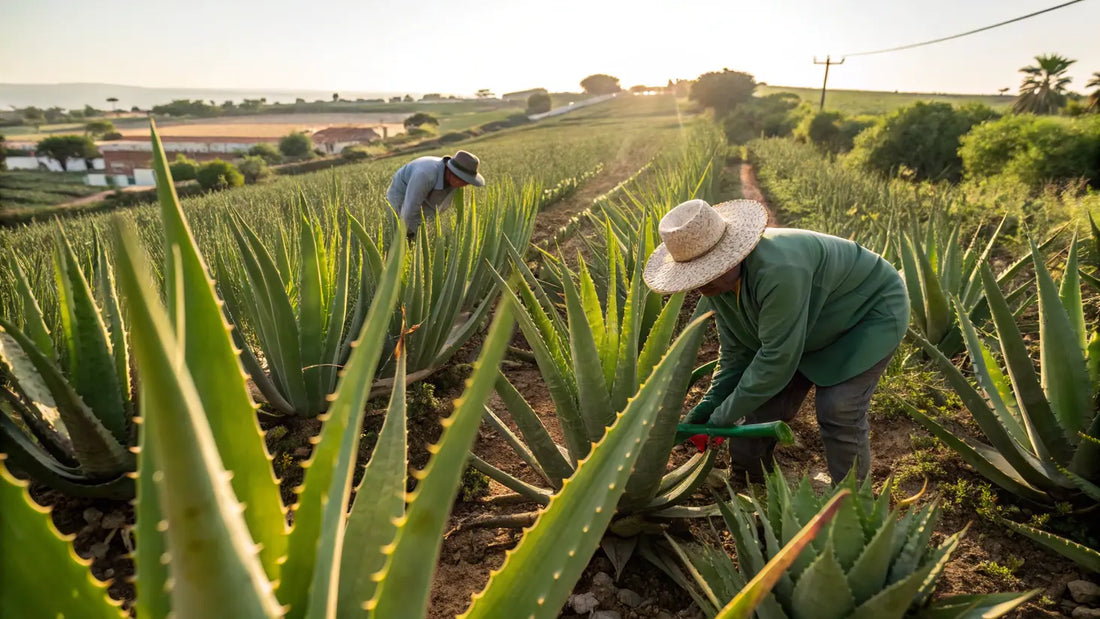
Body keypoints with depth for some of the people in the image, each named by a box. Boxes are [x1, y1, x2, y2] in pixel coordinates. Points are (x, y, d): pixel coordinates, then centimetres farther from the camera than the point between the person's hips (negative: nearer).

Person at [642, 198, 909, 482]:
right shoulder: (718, 281, -15)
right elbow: (737, 350, -5)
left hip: (871, 309, -7)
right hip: (817, 325, 7)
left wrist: (723, 417, -26)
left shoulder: (777, 270, -42)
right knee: (767, 403, 1)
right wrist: (708, 406, -15)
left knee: (838, 410, -18)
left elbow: (777, 357, -35)